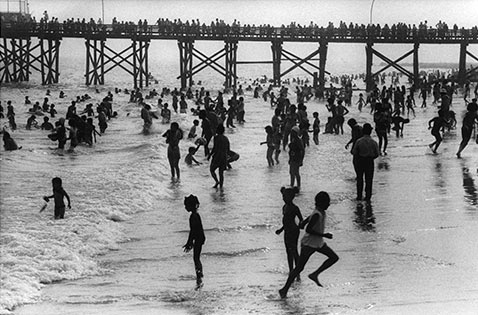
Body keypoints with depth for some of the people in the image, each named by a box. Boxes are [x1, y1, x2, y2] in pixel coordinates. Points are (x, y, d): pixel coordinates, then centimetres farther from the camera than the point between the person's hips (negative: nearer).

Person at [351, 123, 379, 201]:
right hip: (370, 162, 0)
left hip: (360, 161, 0)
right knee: (369, 180, 11)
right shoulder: (374, 142, -10)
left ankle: (359, 196, 18)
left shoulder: (359, 141, -14)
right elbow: (376, 154, -3)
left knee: (359, 179, 15)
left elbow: (354, 152, -10)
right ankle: (368, 197, 14)